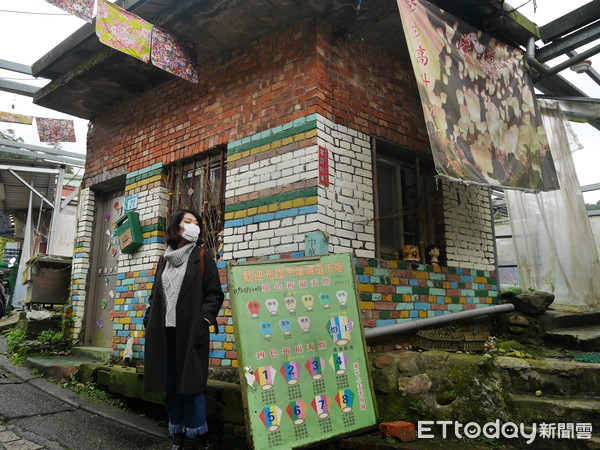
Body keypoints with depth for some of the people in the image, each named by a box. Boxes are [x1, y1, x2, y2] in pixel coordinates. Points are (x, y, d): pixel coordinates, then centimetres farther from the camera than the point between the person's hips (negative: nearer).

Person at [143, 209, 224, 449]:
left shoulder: (202, 257, 3)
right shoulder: (165, 260, 15)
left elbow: (214, 294, -3)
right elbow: (155, 294, 20)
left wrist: (203, 321, -14)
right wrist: (149, 318, 7)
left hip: (190, 331, -4)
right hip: (164, 332, 5)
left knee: (190, 385, -2)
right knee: (169, 385, 9)